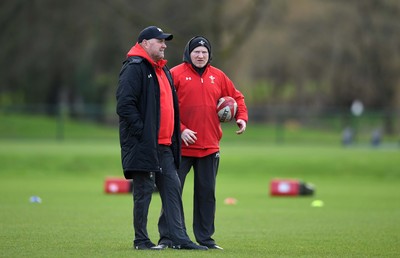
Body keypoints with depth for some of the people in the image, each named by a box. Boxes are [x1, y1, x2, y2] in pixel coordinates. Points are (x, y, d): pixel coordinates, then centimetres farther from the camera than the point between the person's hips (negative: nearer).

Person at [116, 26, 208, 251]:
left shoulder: (163, 70, 20)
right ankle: (141, 240, 4)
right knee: (144, 191, -3)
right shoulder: (134, 68, -10)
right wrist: (142, 131, -20)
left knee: (172, 187, 6)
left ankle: (179, 238, 6)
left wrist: (174, 135, 17)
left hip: (164, 145, 9)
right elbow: (125, 105, -19)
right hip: (143, 145, -9)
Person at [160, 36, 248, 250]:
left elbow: (236, 97, 20)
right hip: (181, 146, -4)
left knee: (207, 192, 8)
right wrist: (180, 129, -16)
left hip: (209, 146, 4)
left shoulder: (217, 76, 11)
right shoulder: (175, 74, -4)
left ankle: (205, 238, 15)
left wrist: (242, 117, 2)